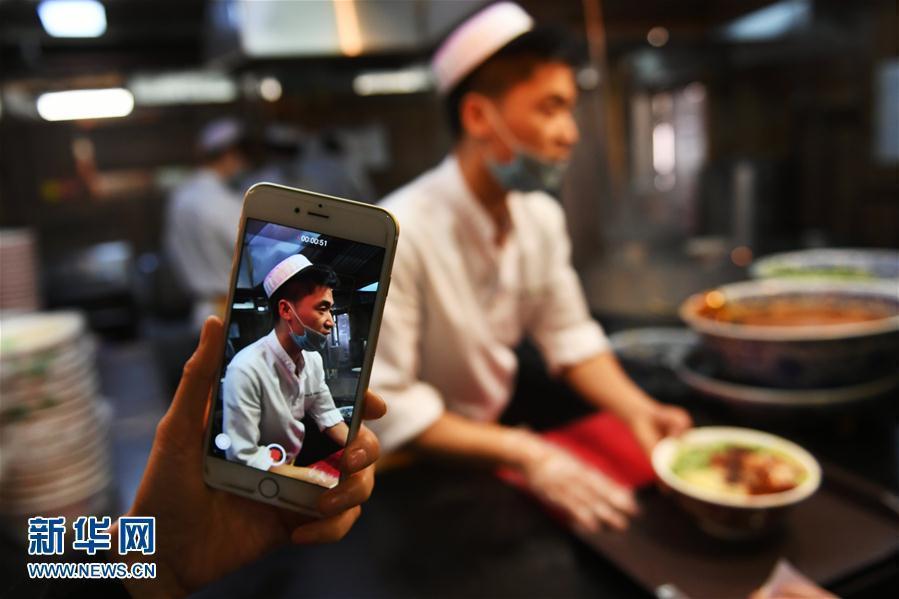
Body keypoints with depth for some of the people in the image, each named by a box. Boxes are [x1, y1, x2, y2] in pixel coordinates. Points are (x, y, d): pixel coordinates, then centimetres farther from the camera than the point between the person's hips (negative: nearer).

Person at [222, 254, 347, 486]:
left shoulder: (313, 358, -5)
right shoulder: (246, 369, -28)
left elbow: (327, 415, 6)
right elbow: (243, 459, -26)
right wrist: (314, 476, -23)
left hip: (300, 461, 7)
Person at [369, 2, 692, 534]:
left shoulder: (543, 217, -4)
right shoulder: (398, 235, -28)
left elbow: (570, 337, 2)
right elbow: (384, 405, -25)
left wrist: (636, 408, -15)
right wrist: (523, 454, -30)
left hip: (498, 431, 6)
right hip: (415, 467, -6)